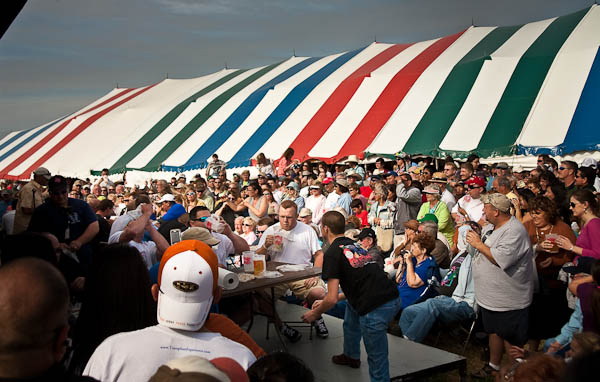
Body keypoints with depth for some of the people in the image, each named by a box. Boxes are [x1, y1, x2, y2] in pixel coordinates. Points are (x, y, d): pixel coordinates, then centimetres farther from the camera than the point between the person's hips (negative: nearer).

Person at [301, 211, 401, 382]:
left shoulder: (332, 253, -4)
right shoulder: (355, 246, 21)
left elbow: (332, 299, -7)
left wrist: (315, 313, 13)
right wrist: (324, 302, 36)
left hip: (376, 308, -10)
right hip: (393, 297, 10)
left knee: (376, 358, 2)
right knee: (351, 305, 33)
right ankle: (351, 356, 51)